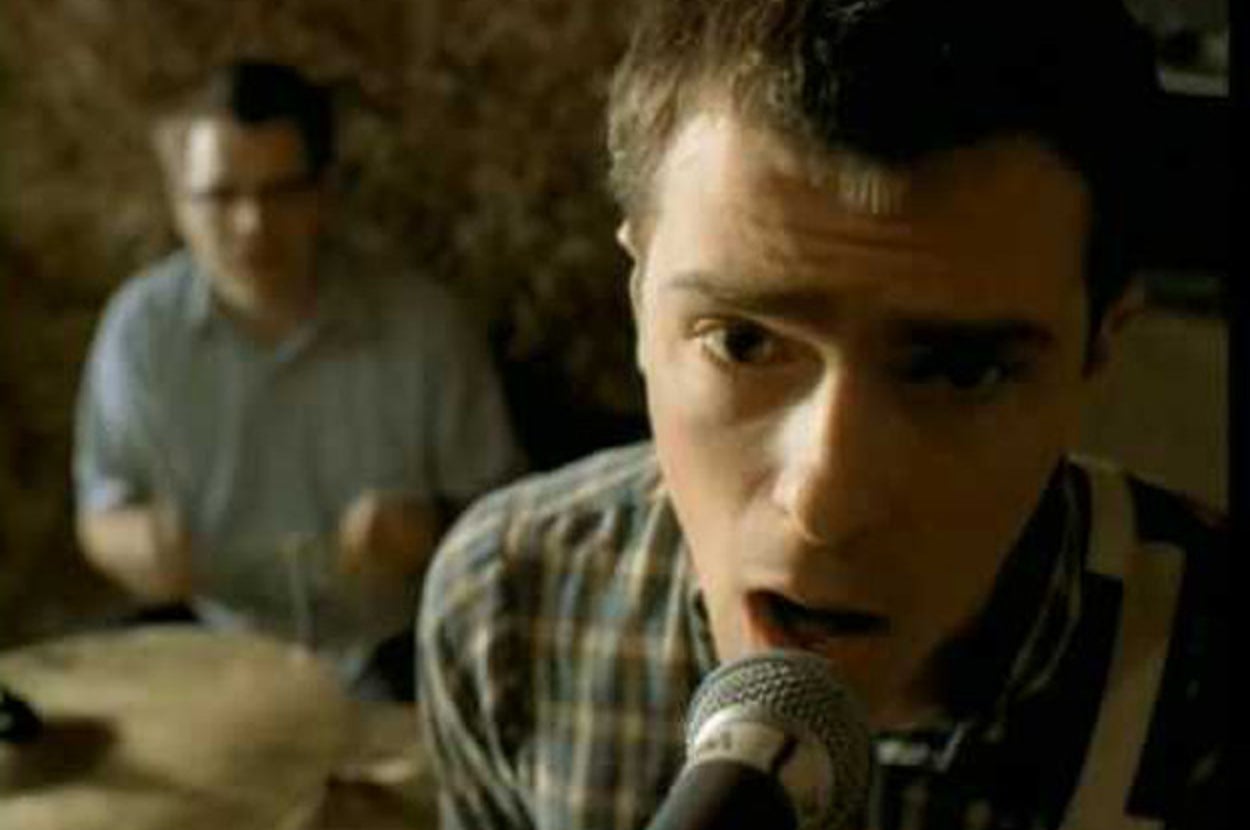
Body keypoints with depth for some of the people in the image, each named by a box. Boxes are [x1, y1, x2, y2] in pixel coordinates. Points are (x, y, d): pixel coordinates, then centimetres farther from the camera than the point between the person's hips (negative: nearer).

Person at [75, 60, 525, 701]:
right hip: (219, 643, 2)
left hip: (388, 654, -2)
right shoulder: (141, 327, -5)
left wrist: (431, 533, -25)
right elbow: (101, 513, 5)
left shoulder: (426, 326, -11)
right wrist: (131, 543, -18)